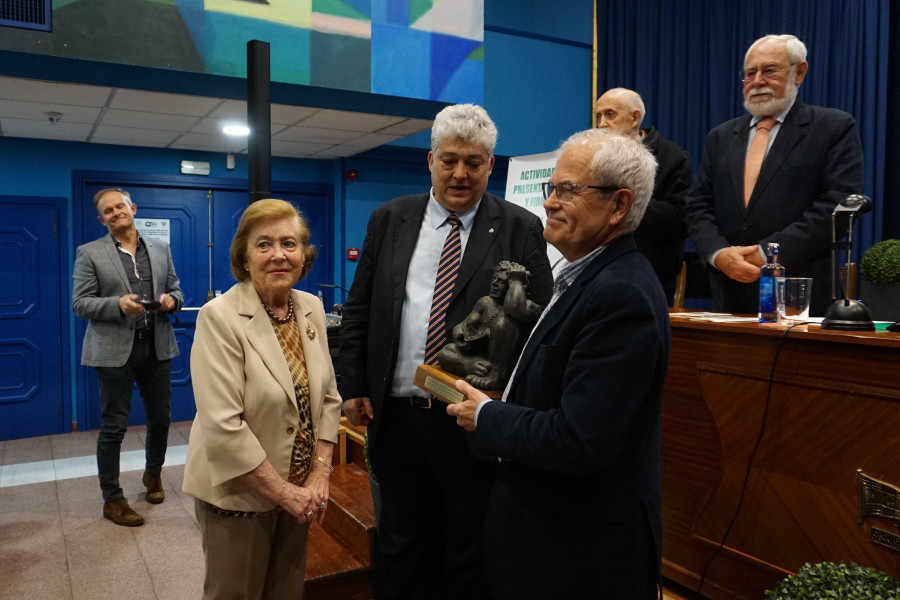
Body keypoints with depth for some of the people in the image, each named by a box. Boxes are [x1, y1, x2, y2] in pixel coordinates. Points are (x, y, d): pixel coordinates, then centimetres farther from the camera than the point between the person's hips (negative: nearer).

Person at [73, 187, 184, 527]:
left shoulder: (161, 249, 10)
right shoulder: (89, 253, 0)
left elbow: (176, 292, 14)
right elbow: (80, 304, -4)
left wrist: (171, 300, -10)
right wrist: (118, 305, -21)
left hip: (157, 346, 4)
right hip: (114, 350, -3)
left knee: (160, 419, 14)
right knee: (113, 426, 3)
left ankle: (153, 474, 39)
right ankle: (112, 499, 16)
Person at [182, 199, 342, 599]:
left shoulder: (311, 309, 0)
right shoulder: (220, 317, -18)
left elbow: (328, 398, 5)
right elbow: (223, 427, -22)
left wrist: (320, 474, -4)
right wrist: (283, 491, -17)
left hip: (298, 491, 5)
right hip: (238, 494, -5)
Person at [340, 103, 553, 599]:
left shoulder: (521, 230, -3)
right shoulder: (389, 220, 6)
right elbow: (358, 310, 8)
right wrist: (353, 386, 3)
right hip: (396, 416, 3)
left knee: (469, 556, 15)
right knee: (400, 546, 20)